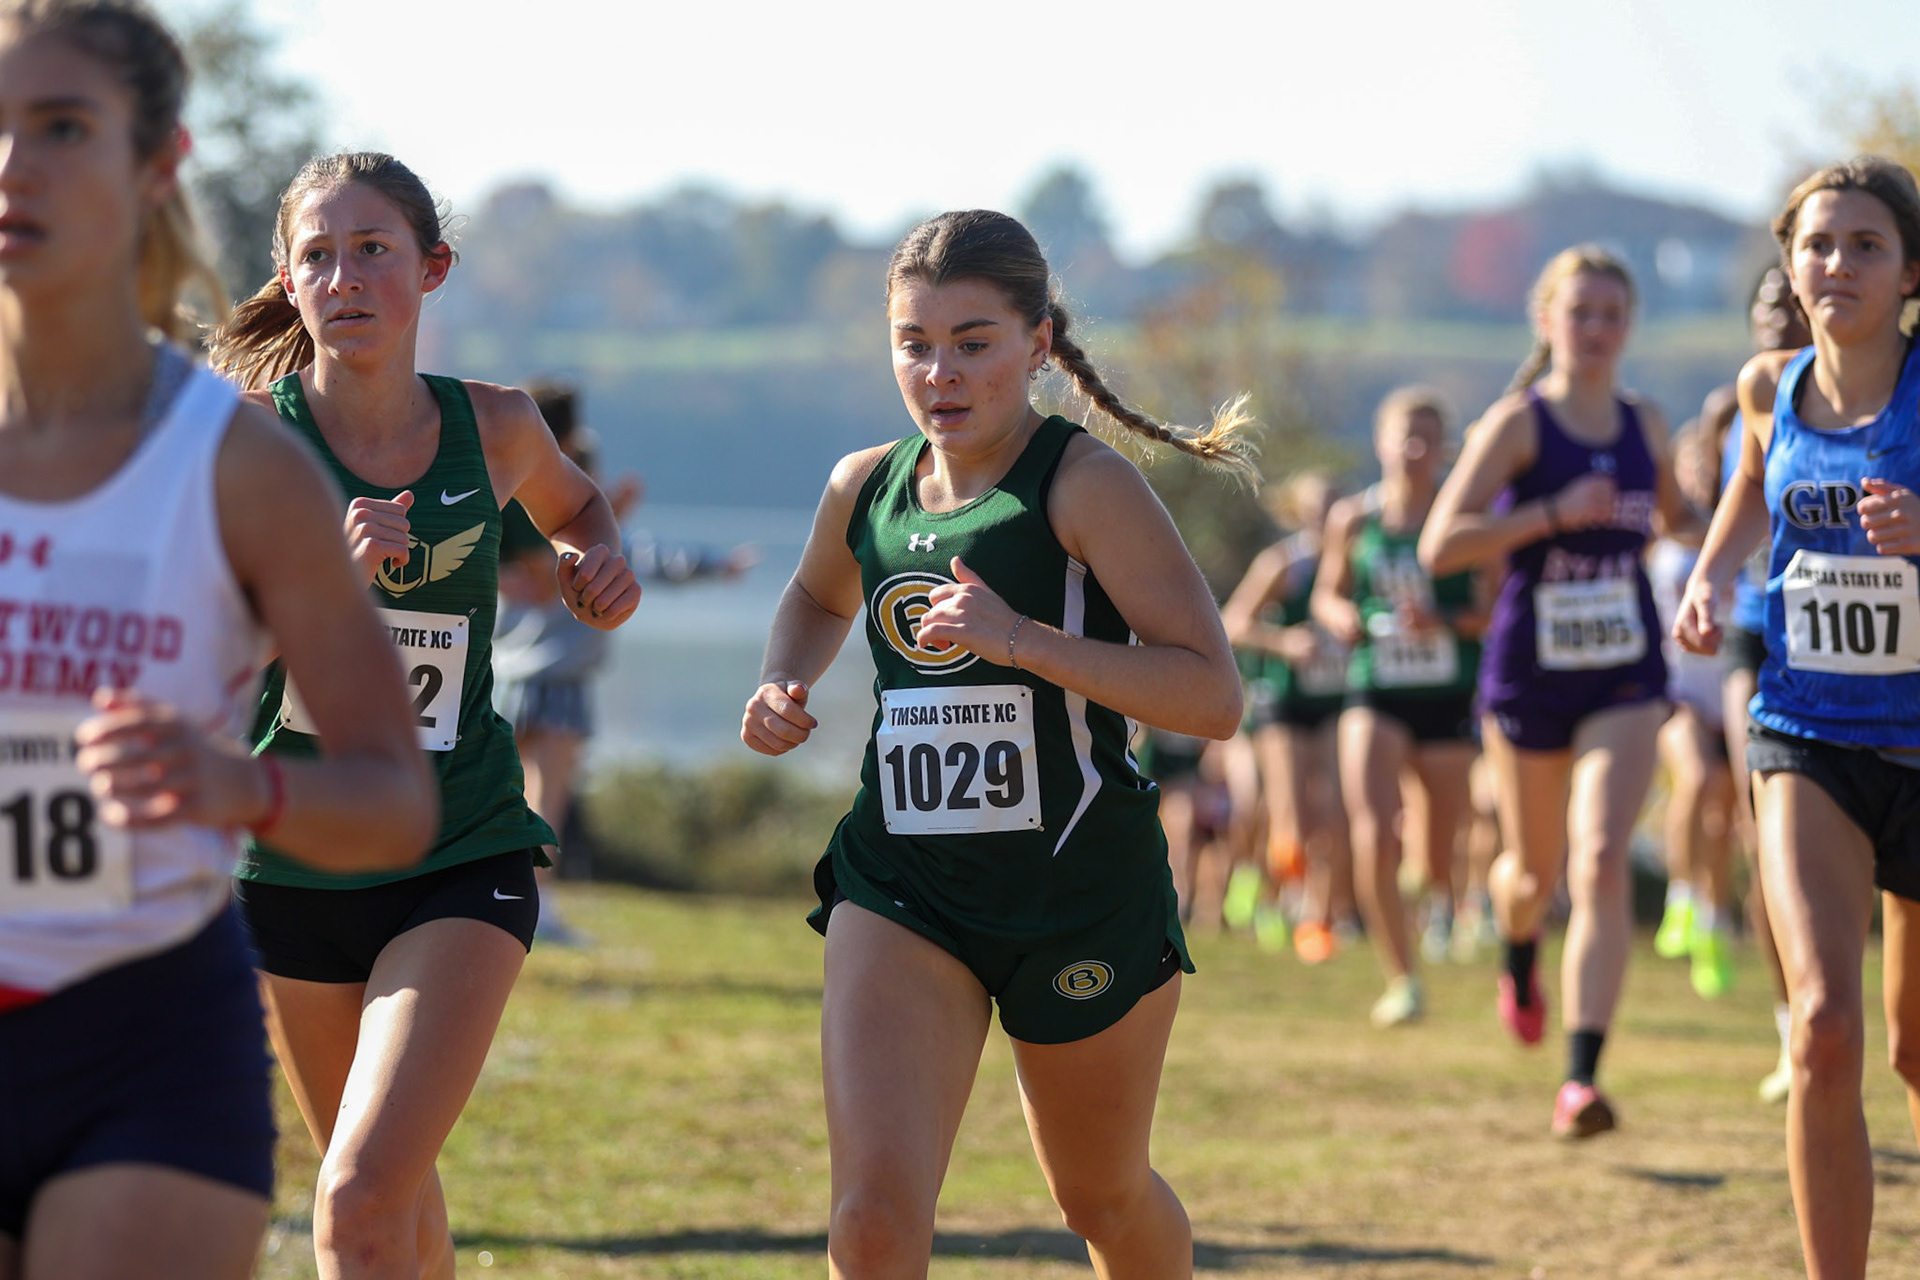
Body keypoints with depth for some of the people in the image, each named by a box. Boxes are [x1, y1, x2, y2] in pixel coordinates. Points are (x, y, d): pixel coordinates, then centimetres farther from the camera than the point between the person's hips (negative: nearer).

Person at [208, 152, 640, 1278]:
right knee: (394, 1188, 19)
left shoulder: (493, 426, -4)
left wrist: (605, 563, -1)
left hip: (462, 860, -1)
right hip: (297, 858, 1)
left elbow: (573, 503, 20)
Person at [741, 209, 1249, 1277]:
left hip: (1086, 891, -3)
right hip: (901, 887, 3)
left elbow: (1214, 697, -20)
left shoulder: (1086, 486, -13)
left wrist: (1020, 638, -29)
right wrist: (787, 687, 6)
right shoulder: (866, 488, 3)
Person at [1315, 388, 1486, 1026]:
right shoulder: (1353, 519, 3)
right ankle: (1401, 981, -7)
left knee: (1440, 851, 8)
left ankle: (1442, 895, 48)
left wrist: (1444, 621, -20)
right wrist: (1340, 616, -5)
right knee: (1373, 839, -19)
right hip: (1375, 699, 0)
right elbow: (1327, 593, 17)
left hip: (1448, 700, 0)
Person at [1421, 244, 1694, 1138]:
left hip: (1625, 681, 1)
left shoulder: (1647, 428, 5)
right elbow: (1439, 545, -17)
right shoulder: (1518, 424, -8)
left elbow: (1675, 515, 27)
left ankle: (1581, 1080, -21)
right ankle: (1519, 963, 54)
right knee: (1535, 872, 15)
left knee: (1601, 864, -17)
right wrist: (1554, 512, -24)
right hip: (1528, 675, -1)